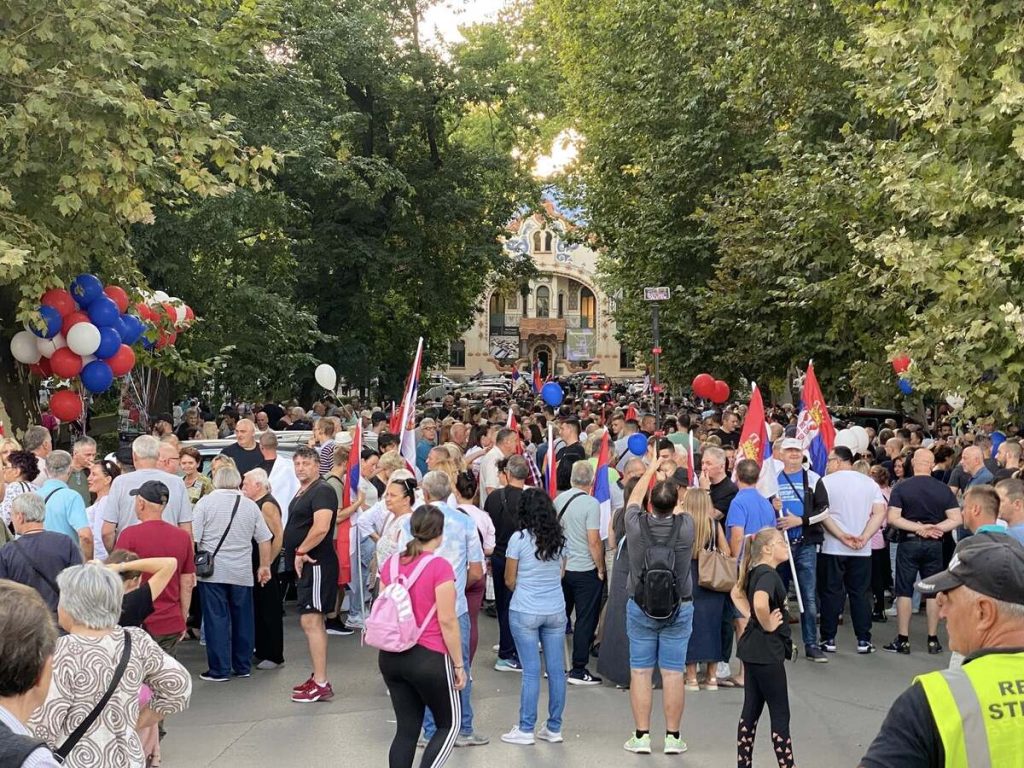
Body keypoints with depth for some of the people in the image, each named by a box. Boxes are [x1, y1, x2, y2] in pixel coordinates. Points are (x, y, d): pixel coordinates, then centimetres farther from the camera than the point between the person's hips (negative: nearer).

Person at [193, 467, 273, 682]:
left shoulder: (205, 502, -3)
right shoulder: (251, 505, 6)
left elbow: (193, 538, -7)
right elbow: (264, 540, 9)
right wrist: (265, 566, 19)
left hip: (212, 571, -3)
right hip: (242, 573, 3)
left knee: (217, 620, 1)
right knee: (242, 619, 12)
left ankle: (219, 670, 3)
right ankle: (243, 667, 19)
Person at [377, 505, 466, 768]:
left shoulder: (390, 563, 4)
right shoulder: (440, 566, -16)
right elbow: (447, 621, -16)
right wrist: (458, 664, -8)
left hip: (390, 656, 6)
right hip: (429, 658, -6)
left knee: (406, 729, 13)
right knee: (449, 724, 12)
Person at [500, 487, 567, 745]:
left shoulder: (519, 539, -10)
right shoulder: (559, 539, 4)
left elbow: (509, 581, -2)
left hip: (525, 612, -4)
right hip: (556, 610, 4)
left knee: (531, 671, 0)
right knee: (556, 670, 8)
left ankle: (526, 729, 7)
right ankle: (554, 728, 16)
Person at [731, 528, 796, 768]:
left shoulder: (756, 572, 9)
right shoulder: (768, 575, -19)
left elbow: (736, 593, 26)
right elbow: (760, 603, -38)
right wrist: (767, 625, -21)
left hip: (753, 650, 9)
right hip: (766, 652, -9)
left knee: (752, 709, 14)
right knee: (780, 713, 1)